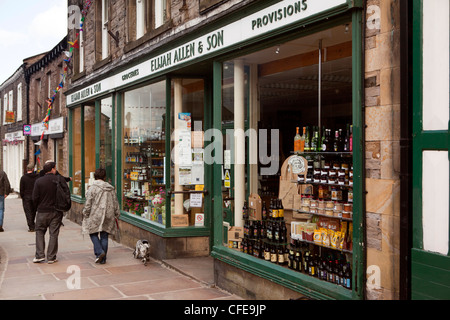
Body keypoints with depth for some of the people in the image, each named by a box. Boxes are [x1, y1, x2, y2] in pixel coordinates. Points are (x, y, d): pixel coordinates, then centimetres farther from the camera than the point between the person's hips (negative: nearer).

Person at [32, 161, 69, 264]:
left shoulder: (39, 181, -4)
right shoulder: (60, 179, -5)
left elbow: (35, 197, -5)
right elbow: (67, 192, -7)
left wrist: (37, 208, 11)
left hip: (42, 212, 0)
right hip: (56, 211, 0)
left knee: (40, 232, 13)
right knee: (53, 234, 5)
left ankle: (39, 255, 5)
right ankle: (51, 257, 7)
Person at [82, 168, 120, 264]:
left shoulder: (92, 188, -7)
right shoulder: (111, 189, 6)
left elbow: (88, 204, -6)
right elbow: (116, 203, 12)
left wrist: (85, 215, 4)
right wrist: (116, 215, 20)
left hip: (95, 216, -4)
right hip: (108, 216, 4)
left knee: (93, 234, 10)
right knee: (104, 236, 8)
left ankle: (99, 252, -9)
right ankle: (103, 258, 11)